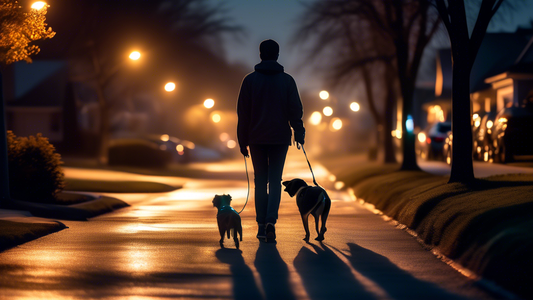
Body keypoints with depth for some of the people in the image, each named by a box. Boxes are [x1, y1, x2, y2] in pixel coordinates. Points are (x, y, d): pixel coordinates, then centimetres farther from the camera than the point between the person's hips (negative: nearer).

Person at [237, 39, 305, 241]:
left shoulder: (250, 80, 0)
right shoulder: (287, 80, 1)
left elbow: (243, 113, 1)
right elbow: (295, 110, -1)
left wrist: (242, 140, 5)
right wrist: (299, 133, 6)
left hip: (256, 138, 0)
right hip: (280, 137, 0)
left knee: (260, 181, 9)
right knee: (275, 180, 2)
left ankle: (261, 225, 6)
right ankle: (271, 221, -17)